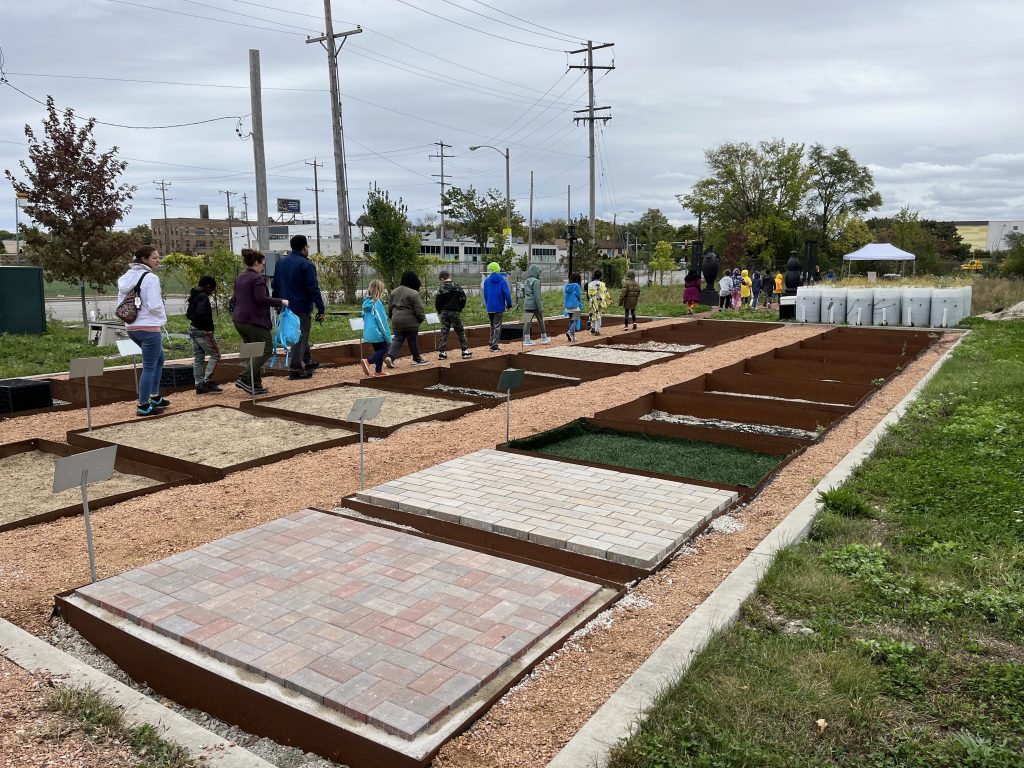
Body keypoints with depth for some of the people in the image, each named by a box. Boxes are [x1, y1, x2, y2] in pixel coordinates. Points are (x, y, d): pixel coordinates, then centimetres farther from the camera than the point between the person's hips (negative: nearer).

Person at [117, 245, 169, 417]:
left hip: (131, 327, 9)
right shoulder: (151, 278, -14)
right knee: (149, 367, -1)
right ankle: (143, 406, 3)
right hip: (149, 327, -9)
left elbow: (121, 303, 12)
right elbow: (154, 305, -19)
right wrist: (163, 318, -1)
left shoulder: (127, 277, 10)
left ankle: (155, 397, 28)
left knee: (158, 359, 24)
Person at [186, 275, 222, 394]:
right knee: (215, 354, -1)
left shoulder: (193, 296, 14)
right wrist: (209, 326, -15)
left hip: (193, 329, 10)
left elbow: (188, 314, 19)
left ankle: (199, 385, 12)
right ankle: (207, 381, -6)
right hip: (202, 331, -9)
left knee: (198, 358, 10)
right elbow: (201, 313, -27)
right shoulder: (203, 297, -16)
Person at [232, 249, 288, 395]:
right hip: (254, 321, -10)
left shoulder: (239, 278, 16)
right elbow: (262, 299, -21)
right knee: (266, 349, -3)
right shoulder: (257, 278, -13)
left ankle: (256, 385, 13)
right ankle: (244, 379, -12)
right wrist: (281, 302, -13)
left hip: (239, 320, 10)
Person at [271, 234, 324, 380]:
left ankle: (307, 362, 30)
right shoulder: (306, 265, -14)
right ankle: (295, 369, -4)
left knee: (300, 335, 21)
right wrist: (320, 309, -15)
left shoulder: (280, 263, 11)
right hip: (302, 308, -8)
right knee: (300, 338, -3)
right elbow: (313, 289, -17)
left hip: (286, 307, 8)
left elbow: (275, 285, 16)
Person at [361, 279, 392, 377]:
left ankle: (378, 370, 21)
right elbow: (382, 321, -17)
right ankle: (368, 361, -14)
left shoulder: (366, 303, 7)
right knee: (383, 349, 4)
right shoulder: (377, 303, -17)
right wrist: (388, 337, -11)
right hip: (377, 333, -8)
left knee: (378, 350, 18)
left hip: (368, 332, 8)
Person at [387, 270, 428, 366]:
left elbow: (390, 307, 16)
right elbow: (419, 310, -13)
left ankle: (390, 356, -8)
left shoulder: (394, 292, 9)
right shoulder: (413, 293, -14)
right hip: (410, 322, -6)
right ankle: (417, 359, 20)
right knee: (413, 340, 8)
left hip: (396, 322, 6)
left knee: (397, 339, 10)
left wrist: (391, 317, 29)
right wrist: (422, 318, 4)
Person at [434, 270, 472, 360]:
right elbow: (463, 298, -4)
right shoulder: (457, 286, -3)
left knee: (444, 332, 6)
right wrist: (460, 308, 11)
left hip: (444, 312, 1)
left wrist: (440, 311, 9)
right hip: (455, 312, -1)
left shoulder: (441, 288, -4)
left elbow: (437, 301, -7)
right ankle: (465, 351, 8)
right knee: (460, 332, 8)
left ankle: (442, 352, 2)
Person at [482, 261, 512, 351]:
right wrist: (509, 305, 0)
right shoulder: (502, 281, -6)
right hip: (499, 308, -3)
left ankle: (492, 343, 21)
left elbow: (485, 294, 10)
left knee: (492, 326, 19)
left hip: (489, 308, 3)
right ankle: (494, 346, -4)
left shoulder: (487, 281, 2)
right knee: (497, 326, 1)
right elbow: (507, 293, -10)